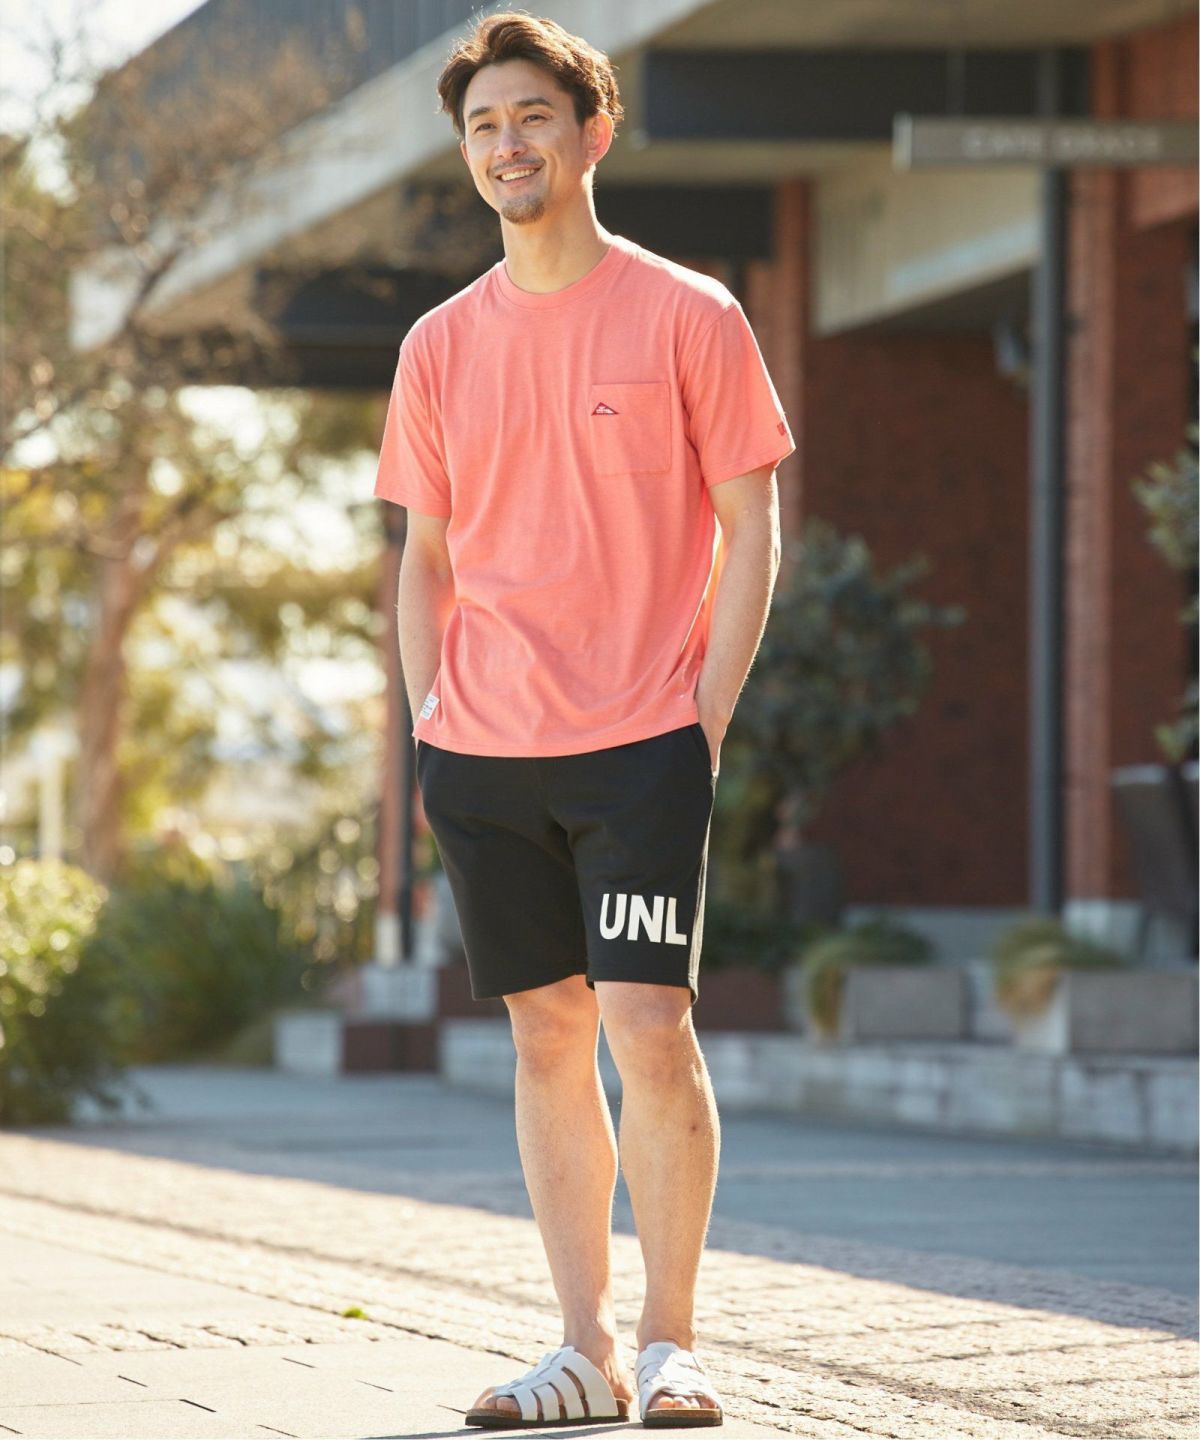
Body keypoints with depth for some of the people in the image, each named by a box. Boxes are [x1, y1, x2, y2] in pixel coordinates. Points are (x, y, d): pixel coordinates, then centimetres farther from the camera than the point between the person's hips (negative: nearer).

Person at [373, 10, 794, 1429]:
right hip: (482, 756, 4)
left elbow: (752, 529, 0)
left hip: (641, 742, -4)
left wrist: (705, 716, -8)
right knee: (547, 1033, 6)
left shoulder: (687, 317, -1)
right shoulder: (441, 346, 11)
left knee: (648, 1027, -10)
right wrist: (427, 717, 6)